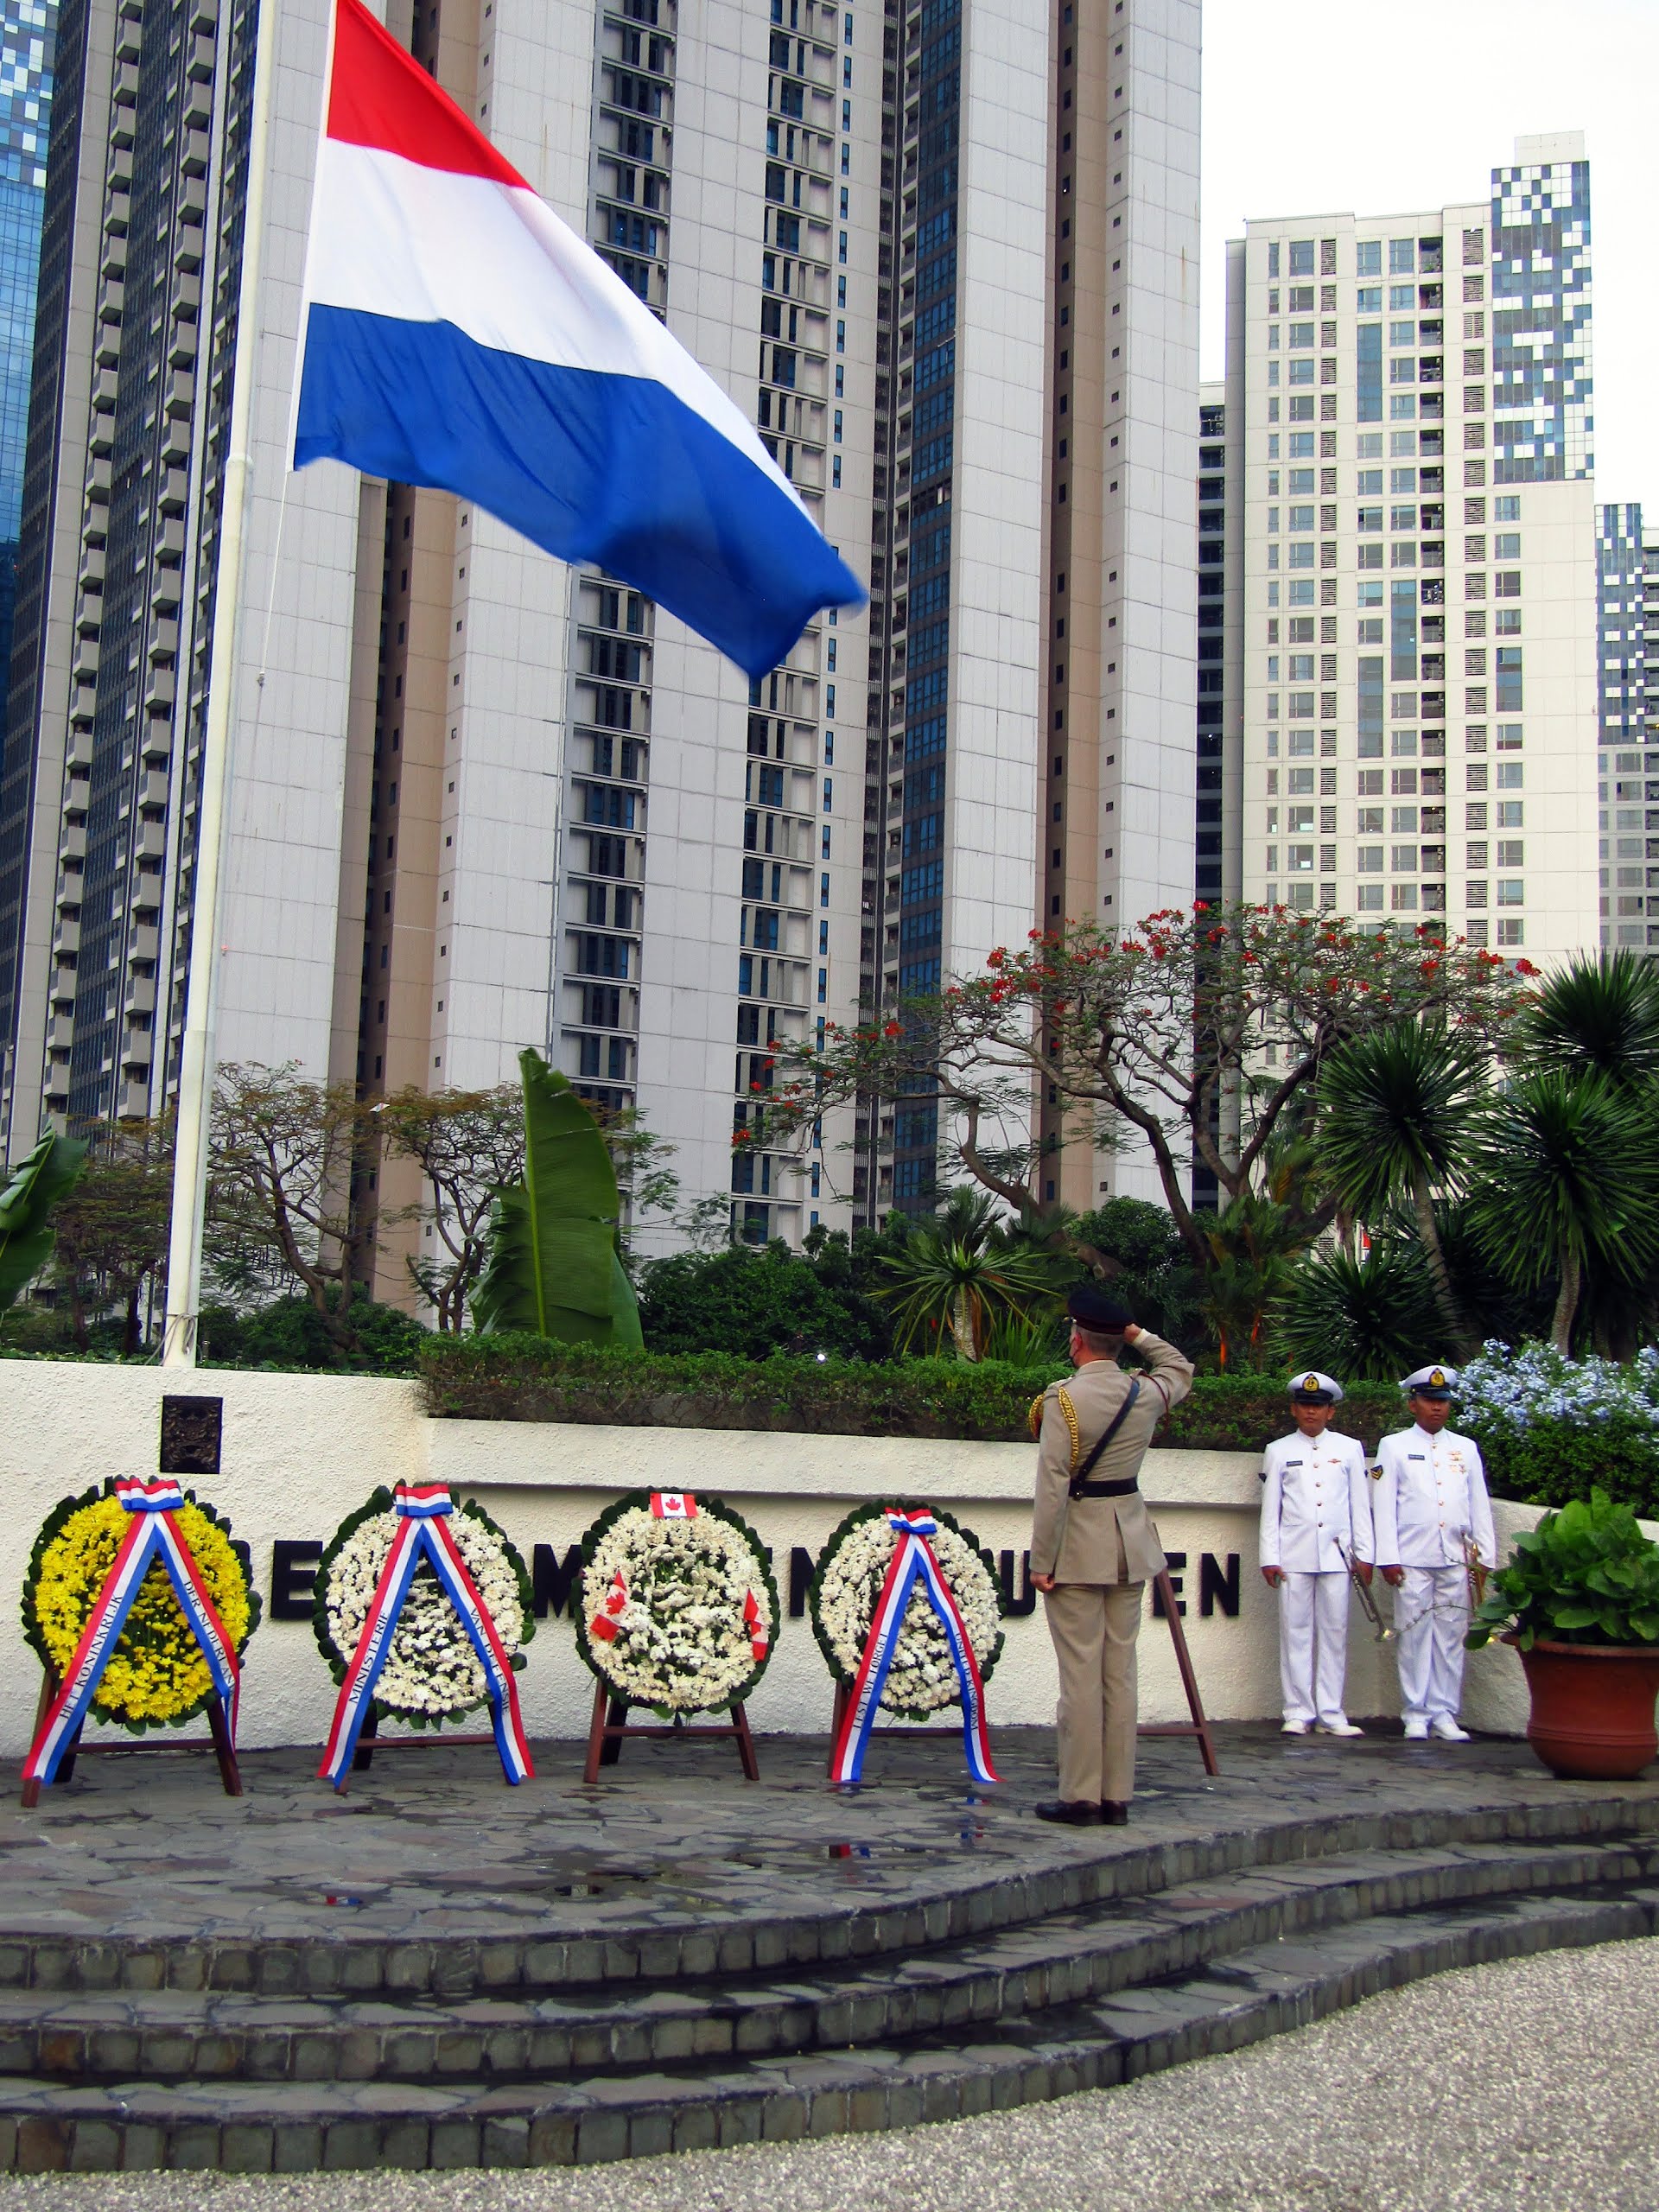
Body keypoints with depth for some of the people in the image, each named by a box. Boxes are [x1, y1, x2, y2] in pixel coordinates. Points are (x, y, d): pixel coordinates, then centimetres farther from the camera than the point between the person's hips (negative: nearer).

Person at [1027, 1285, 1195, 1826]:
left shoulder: (1063, 1400, -14)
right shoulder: (1148, 1392, 2)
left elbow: (1052, 1486, -16)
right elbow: (1181, 1368, 27)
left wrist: (1040, 1561, -12)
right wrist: (1135, 1333, 19)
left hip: (1078, 1544, -5)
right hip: (1131, 1541, 5)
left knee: (1081, 1673, -3)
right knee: (1120, 1670, 9)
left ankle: (1080, 1796, 0)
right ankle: (1117, 1796, 12)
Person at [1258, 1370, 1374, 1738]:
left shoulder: (1350, 1449, 12)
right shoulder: (1279, 1452, 10)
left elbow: (1360, 1505, 11)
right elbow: (1270, 1508, 7)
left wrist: (1364, 1554, 5)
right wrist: (1269, 1558, 1)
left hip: (1336, 1555, 1)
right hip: (1293, 1556, -1)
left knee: (1335, 1633, 1)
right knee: (1295, 1633, -1)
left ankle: (1331, 1713, 6)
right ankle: (1298, 1712, 4)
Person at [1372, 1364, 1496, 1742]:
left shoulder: (1466, 1448, 15)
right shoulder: (1394, 1447, 6)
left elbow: (1479, 1506, 14)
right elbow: (1383, 1506, 2)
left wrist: (1485, 1556, 7)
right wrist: (1388, 1558, -5)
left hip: (1455, 1560, 3)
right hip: (1412, 1561, -3)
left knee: (1451, 1639, 3)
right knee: (1414, 1637, -2)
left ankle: (1444, 1714, 9)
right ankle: (1416, 1715, 4)